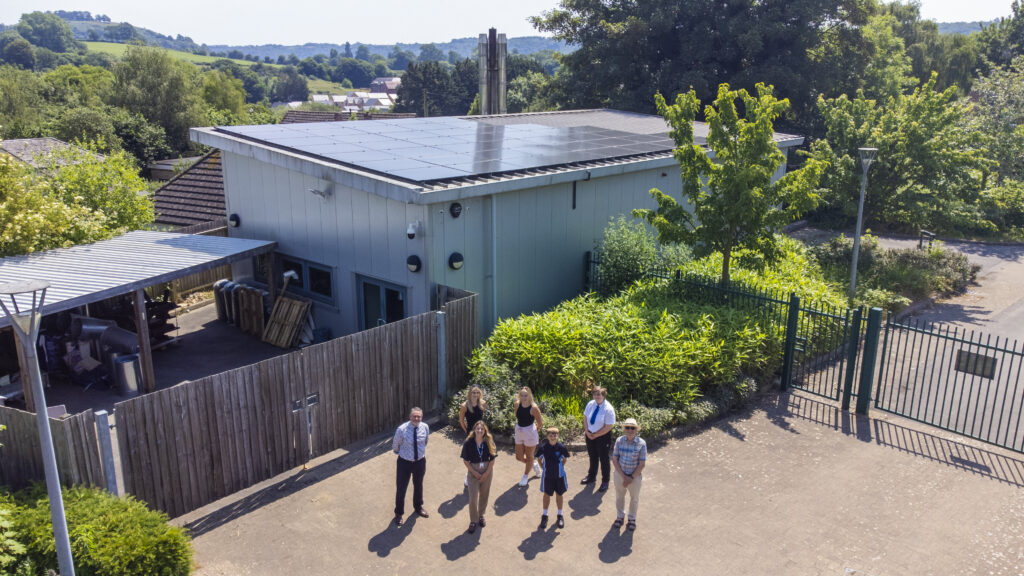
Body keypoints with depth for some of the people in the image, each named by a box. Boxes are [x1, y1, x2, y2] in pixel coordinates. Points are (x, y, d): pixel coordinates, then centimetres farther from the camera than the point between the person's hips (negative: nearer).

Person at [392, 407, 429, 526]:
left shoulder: (425, 427, -14)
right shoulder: (402, 429, -25)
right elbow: (395, 445, -5)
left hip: (420, 461, 3)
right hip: (404, 462, -3)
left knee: (418, 485, 24)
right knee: (401, 488, 11)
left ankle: (418, 507, 51)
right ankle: (399, 513, 34)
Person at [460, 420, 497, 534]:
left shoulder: (489, 442, -10)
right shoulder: (468, 443, -15)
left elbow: (492, 460, -4)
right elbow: (465, 460, -8)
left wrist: (486, 474, -9)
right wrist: (475, 473, -10)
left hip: (487, 472, 2)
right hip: (473, 472, -2)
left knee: (484, 495, 15)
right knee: (473, 498, -4)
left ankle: (481, 515, 37)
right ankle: (473, 521, 12)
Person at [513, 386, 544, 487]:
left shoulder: (533, 408, -22)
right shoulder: (517, 404, -7)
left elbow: (540, 423, -11)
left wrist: (534, 430, 3)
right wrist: (518, 425, 5)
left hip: (530, 433, -5)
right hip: (519, 432, 5)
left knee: (529, 457, 12)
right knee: (519, 457, 14)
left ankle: (526, 476, 36)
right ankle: (534, 465, 43)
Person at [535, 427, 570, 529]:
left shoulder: (562, 447, -17)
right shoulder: (543, 448, -17)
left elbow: (564, 459, 1)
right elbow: (539, 459, 1)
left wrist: (560, 467, 0)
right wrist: (545, 467, 3)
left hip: (559, 475, 0)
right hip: (547, 475, 0)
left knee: (559, 494, 14)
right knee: (547, 494, 14)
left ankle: (560, 515, 32)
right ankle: (544, 515, 31)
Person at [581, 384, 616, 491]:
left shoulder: (608, 409, -22)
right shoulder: (590, 404, -6)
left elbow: (608, 427, -20)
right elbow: (585, 418, 5)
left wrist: (595, 435, -16)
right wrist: (587, 432, -7)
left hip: (603, 436, -5)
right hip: (590, 435, 5)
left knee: (603, 459, 8)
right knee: (592, 456, 22)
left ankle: (605, 481, 25)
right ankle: (591, 476, 42)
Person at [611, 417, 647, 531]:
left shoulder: (641, 443, -18)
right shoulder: (619, 441, -13)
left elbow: (642, 464, -14)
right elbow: (614, 459, -9)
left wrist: (631, 478, -14)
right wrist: (624, 476, -15)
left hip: (635, 476, -2)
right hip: (620, 474, 2)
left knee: (634, 498, 18)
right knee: (619, 496, 21)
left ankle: (632, 519, 43)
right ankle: (620, 516, 46)